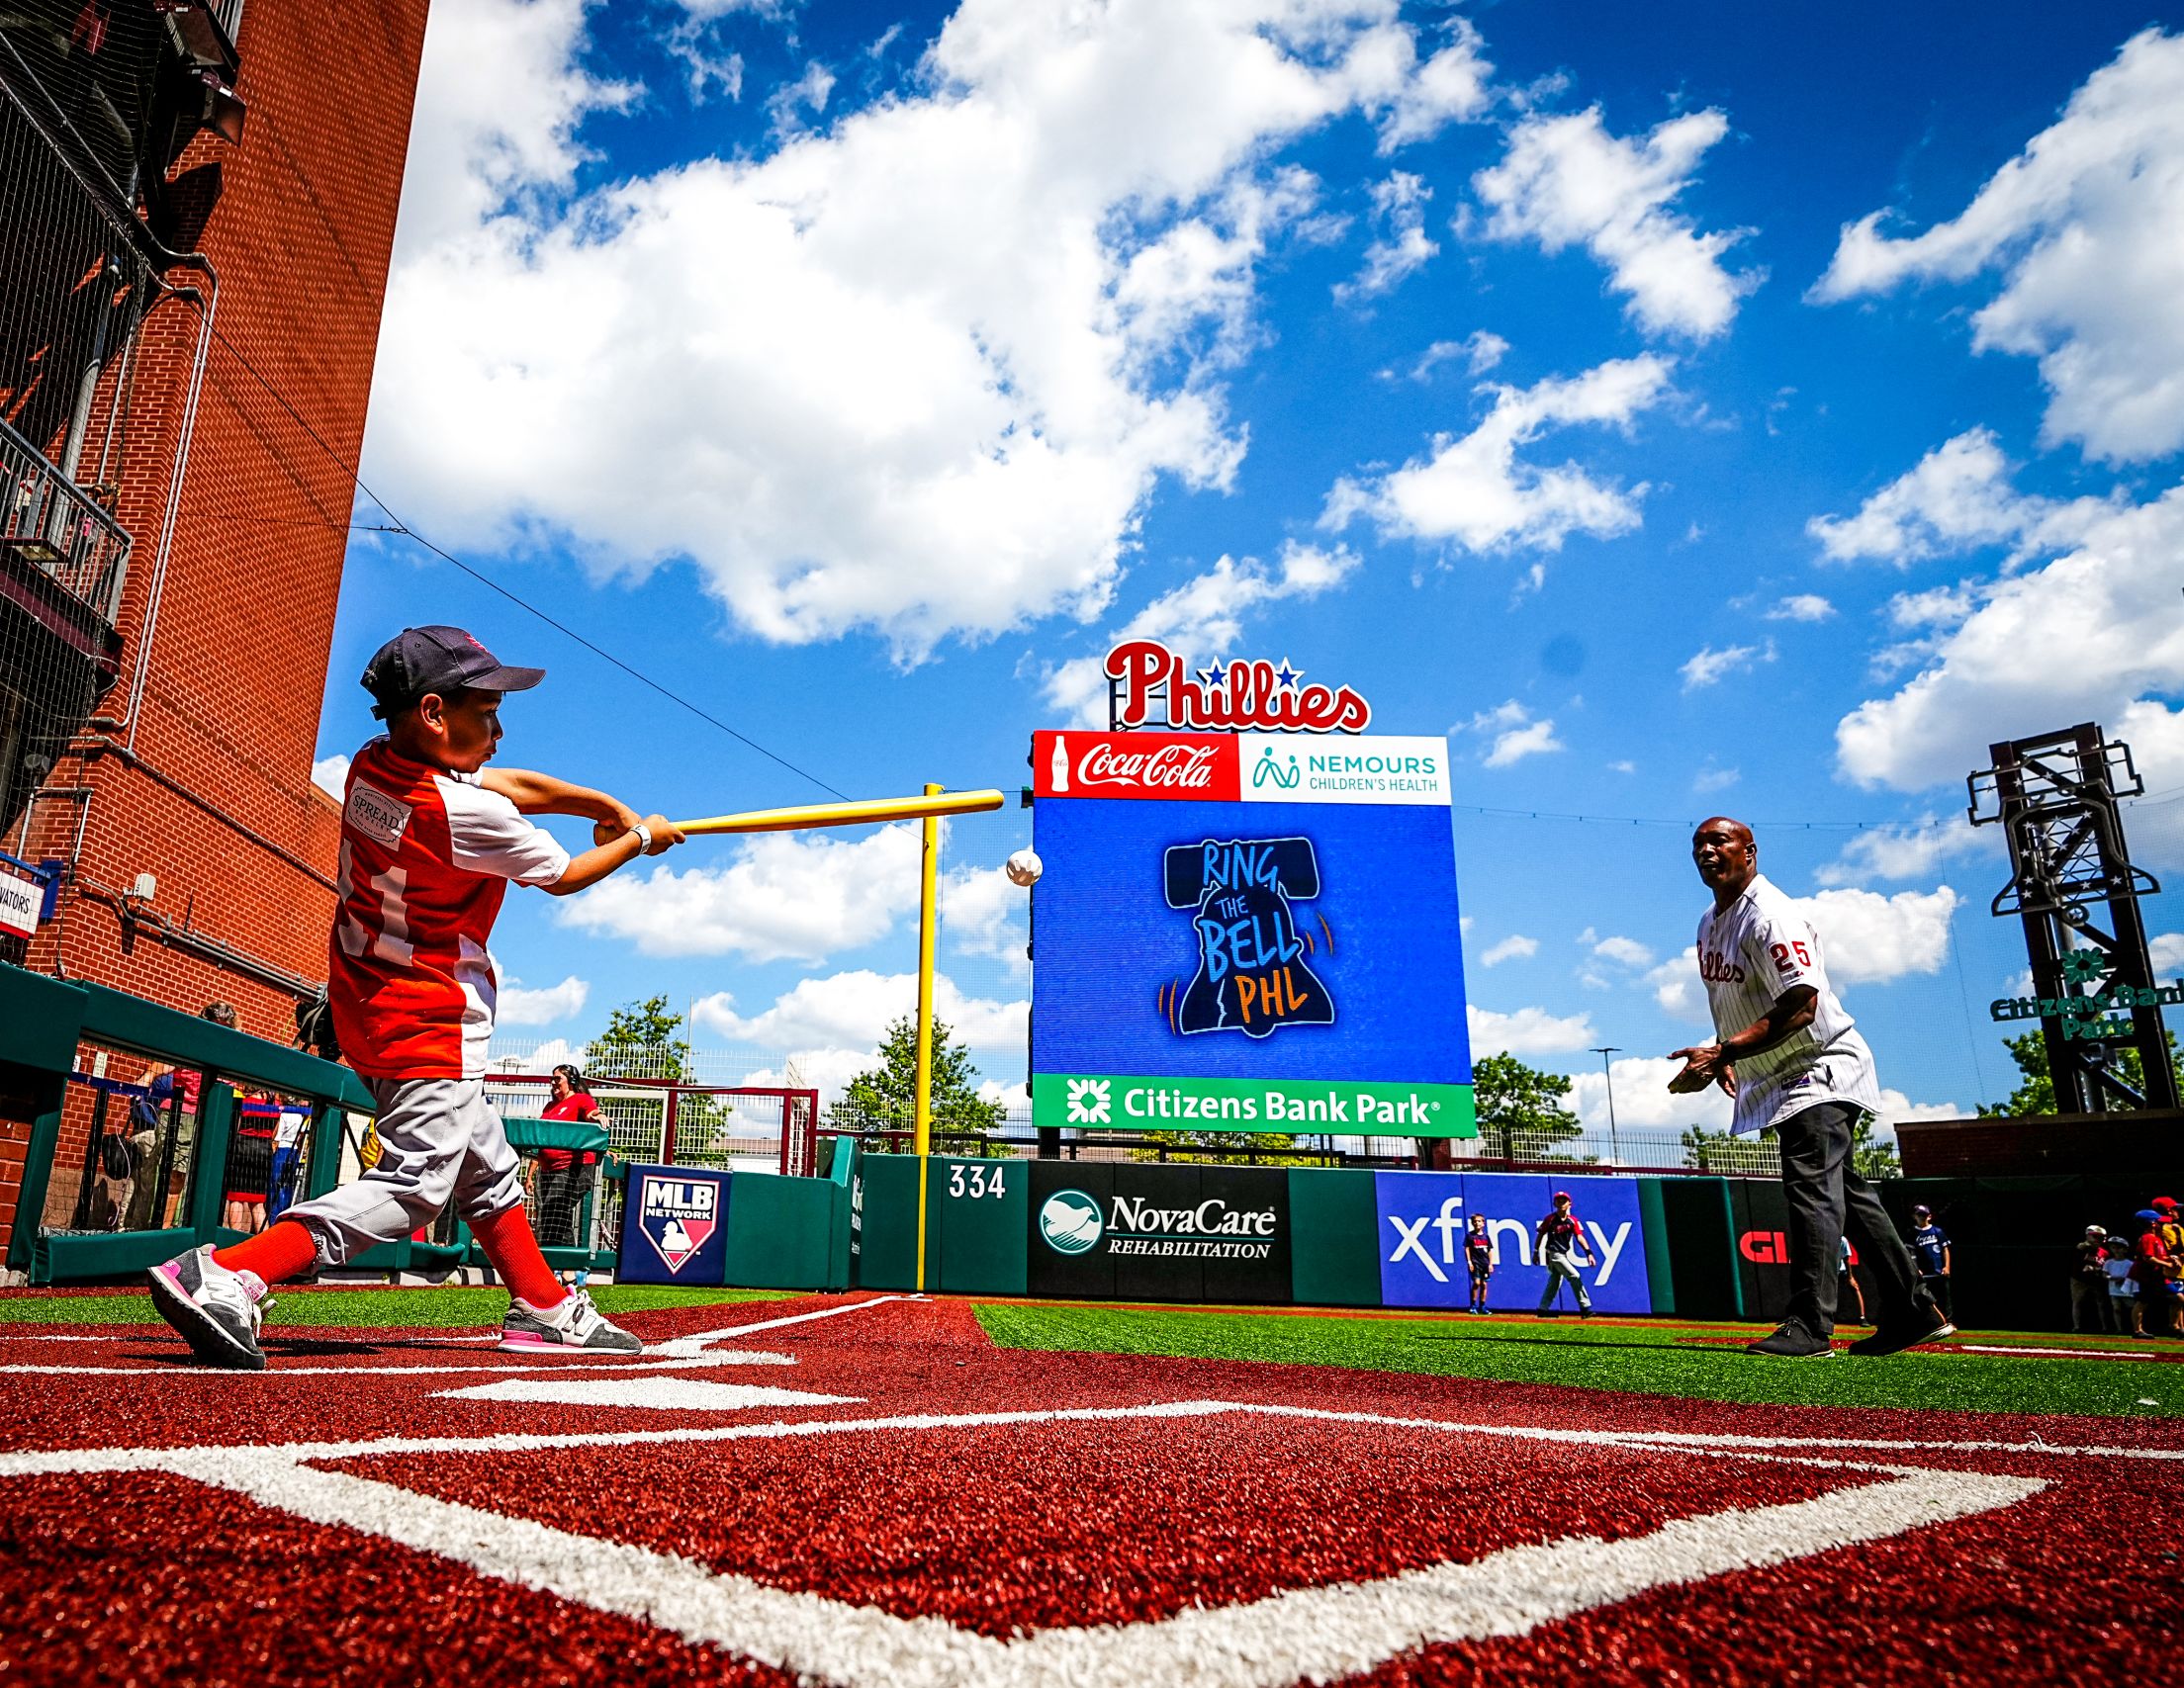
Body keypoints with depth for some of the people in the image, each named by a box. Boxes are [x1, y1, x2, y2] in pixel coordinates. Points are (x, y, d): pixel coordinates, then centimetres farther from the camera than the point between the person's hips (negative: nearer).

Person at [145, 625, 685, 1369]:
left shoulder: (370, 767, -1)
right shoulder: (469, 813, -25)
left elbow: (516, 785, 10)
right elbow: (564, 877, -7)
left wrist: (609, 805, 6)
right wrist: (641, 839, 8)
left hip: (367, 1005, 10)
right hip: (431, 1025, -10)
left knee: (487, 1170, 17)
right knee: (414, 1181, -9)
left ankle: (544, 1309, 28)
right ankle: (224, 1277, -17)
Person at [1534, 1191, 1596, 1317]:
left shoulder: (1573, 1220, -1)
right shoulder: (1550, 1219, -10)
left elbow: (1580, 1237, -13)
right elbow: (1540, 1234, -1)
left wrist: (1588, 1252, -27)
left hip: (1564, 1254, 6)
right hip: (1554, 1254, -6)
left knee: (1554, 1283, 12)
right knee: (1574, 1276, -14)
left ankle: (1543, 1309, 23)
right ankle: (1585, 1308, -12)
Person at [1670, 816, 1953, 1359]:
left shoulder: (1771, 916, -21)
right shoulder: (1709, 925, 9)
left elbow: (1800, 1007, -29)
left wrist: (1721, 1052, -32)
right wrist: (1725, 1057, 6)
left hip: (1820, 1066, -10)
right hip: (1781, 1080, 10)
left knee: (1812, 1188, -17)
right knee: (1843, 1191, 14)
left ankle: (1809, 1327, -19)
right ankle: (1913, 1313, 23)